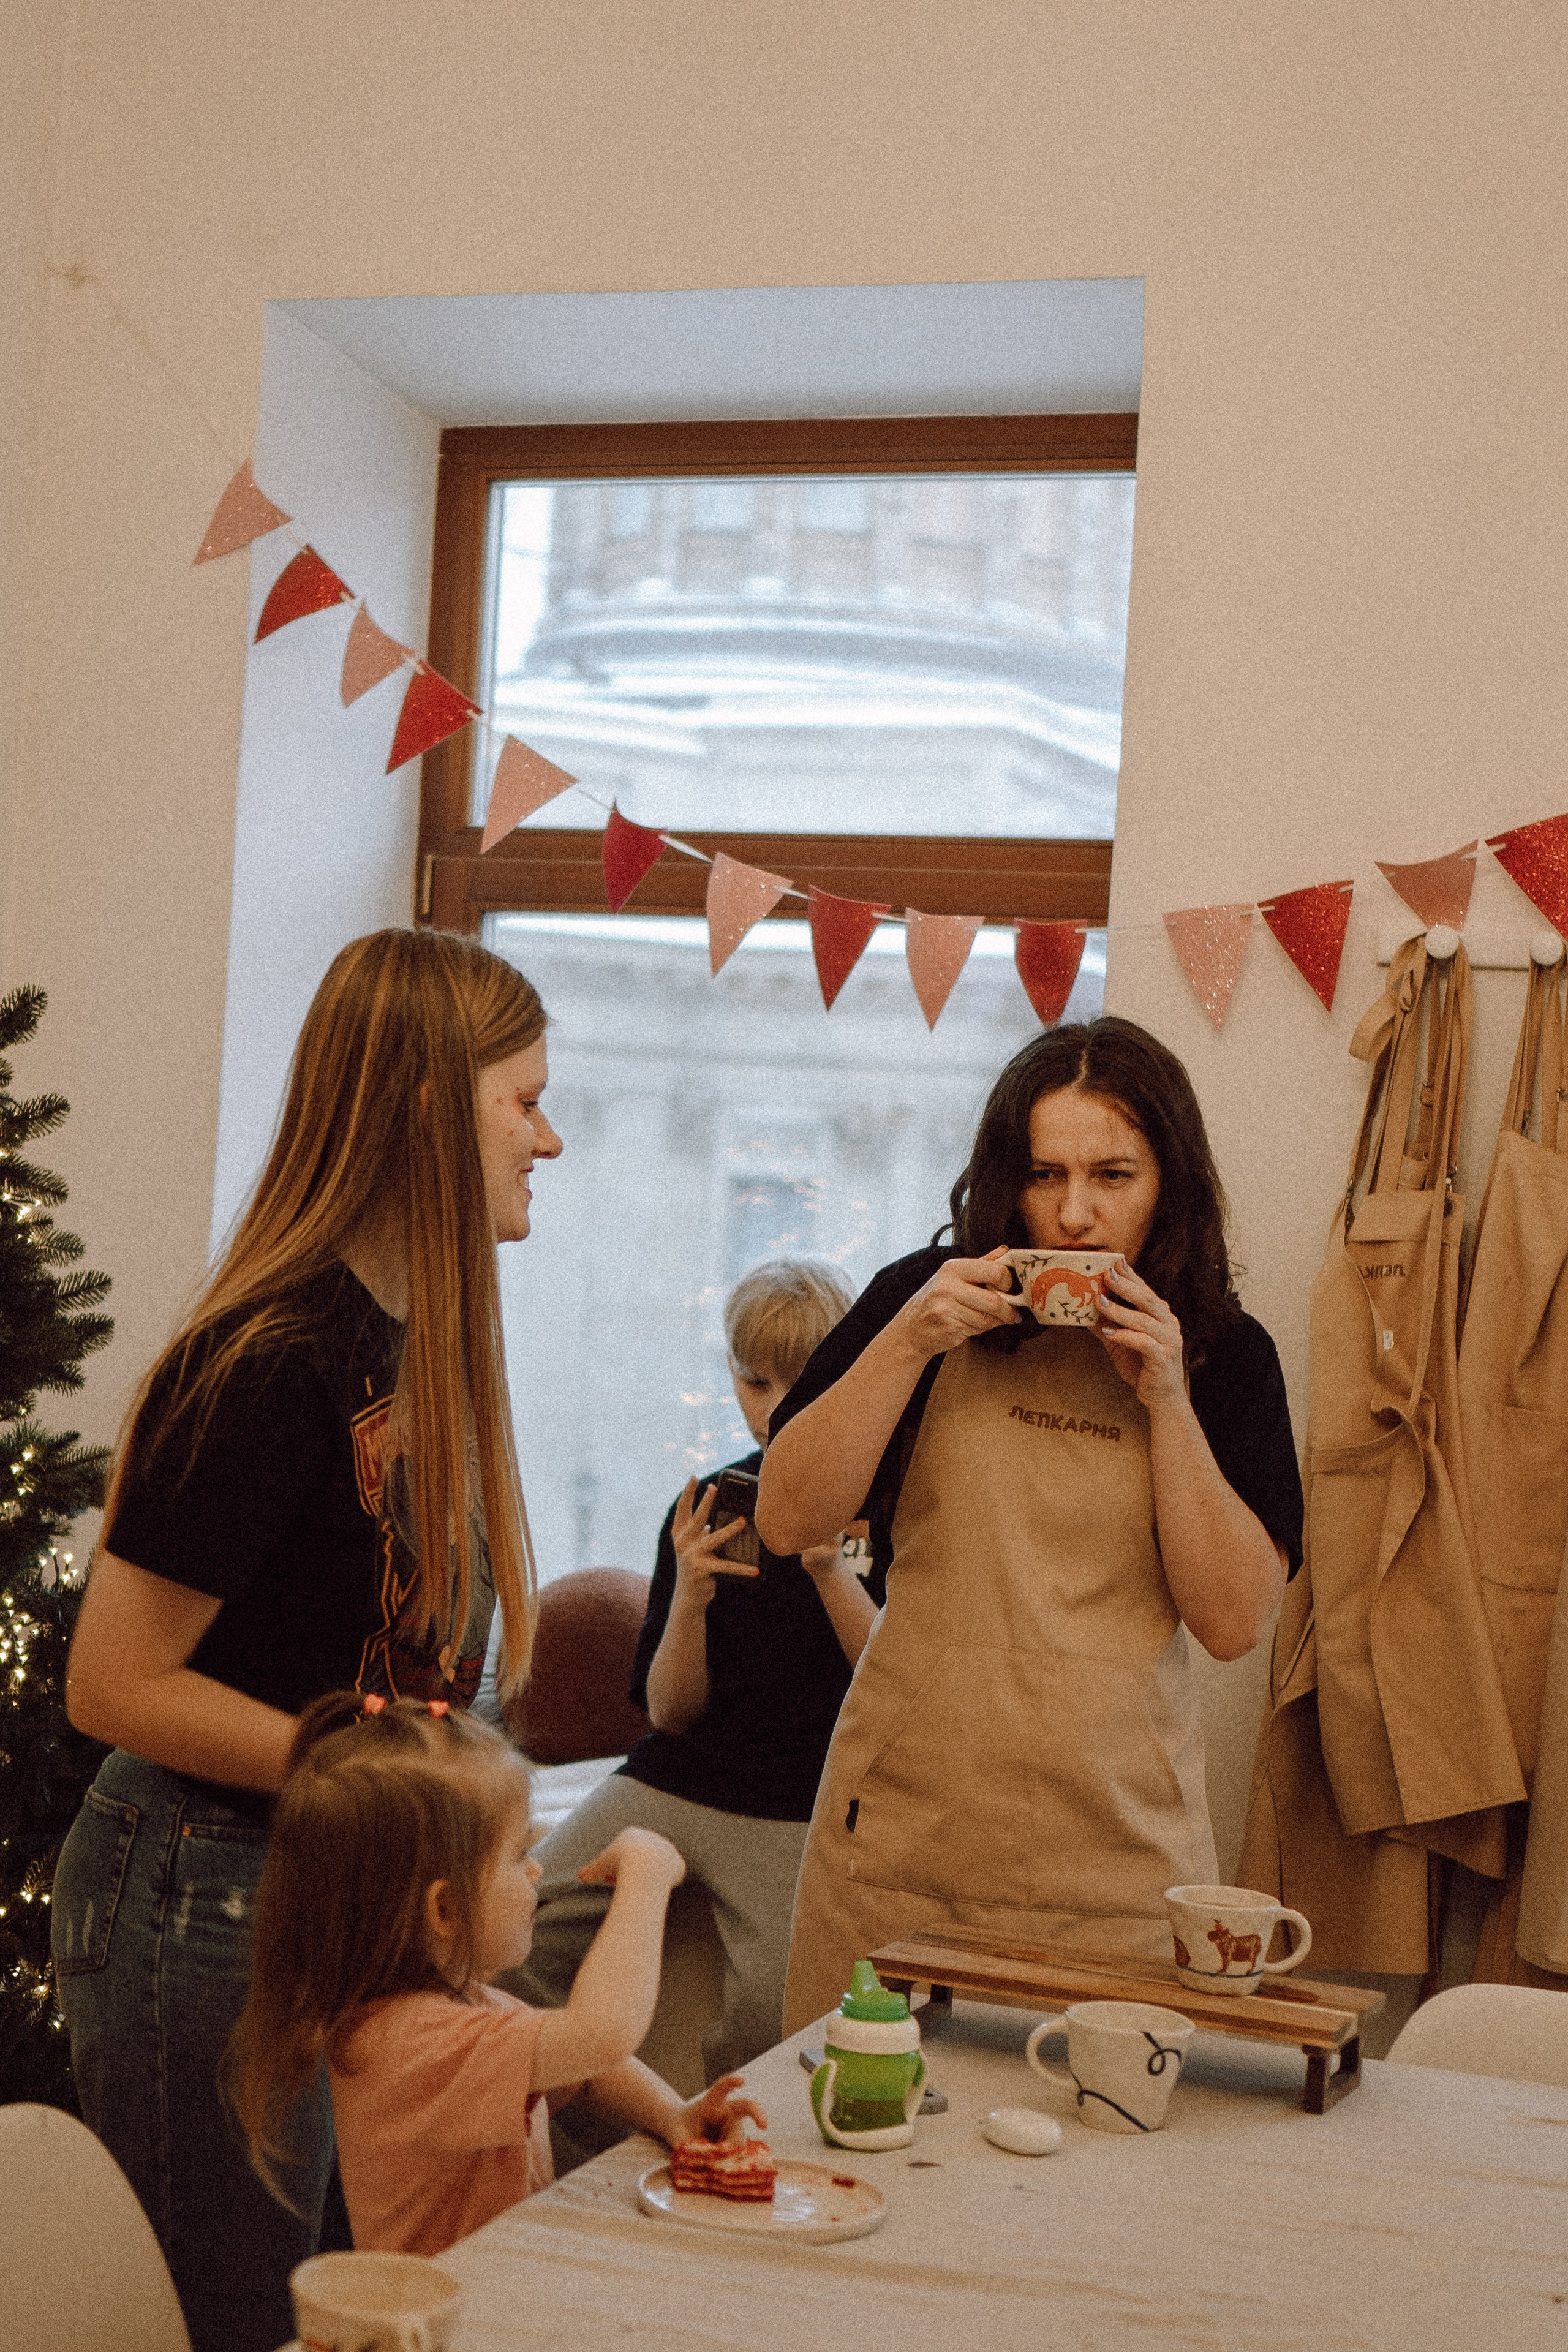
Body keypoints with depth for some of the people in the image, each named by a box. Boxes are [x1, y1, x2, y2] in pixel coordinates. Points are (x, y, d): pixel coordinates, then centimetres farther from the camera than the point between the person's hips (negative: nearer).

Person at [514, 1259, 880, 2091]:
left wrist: (832, 1569, -20)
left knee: (770, 2020, -26)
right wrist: (690, 1595, -12)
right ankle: (587, 2146, 4)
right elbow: (671, 1711, 7)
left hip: (803, 1809, -3)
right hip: (675, 1778, 4)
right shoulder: (707, 1509, 10)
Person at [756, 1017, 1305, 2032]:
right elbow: (787, 1519, -2)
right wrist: (908, 1342, -11)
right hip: (904, 1831, 0)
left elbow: (1234, 1621, -4)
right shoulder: (925, 1298, 4)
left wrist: (1166, 1398, -11)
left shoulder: (1224, 1353, 3)